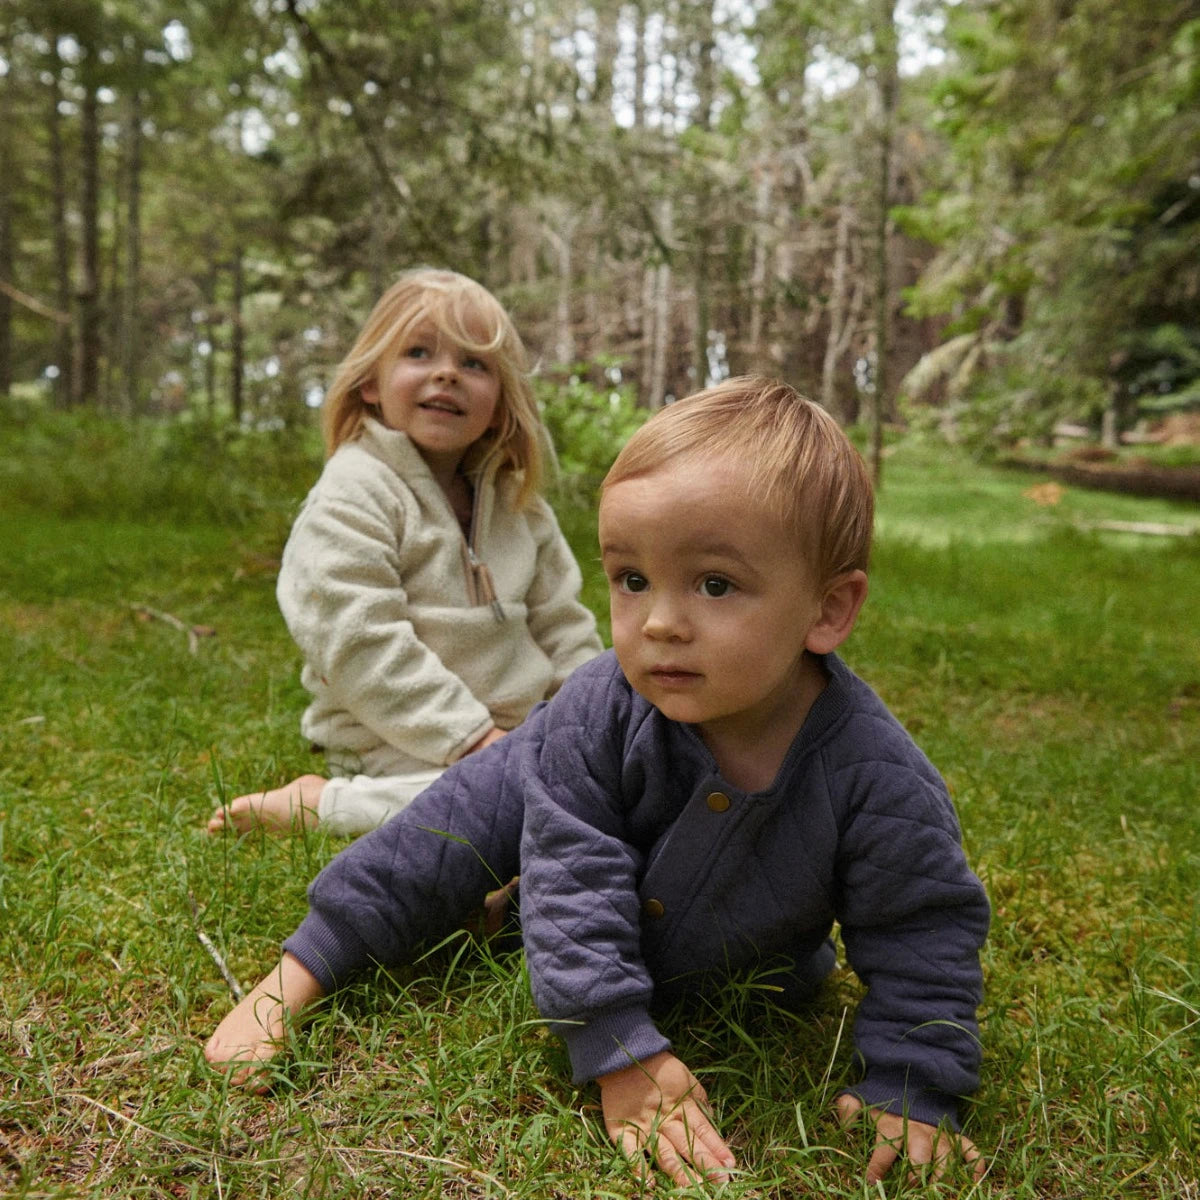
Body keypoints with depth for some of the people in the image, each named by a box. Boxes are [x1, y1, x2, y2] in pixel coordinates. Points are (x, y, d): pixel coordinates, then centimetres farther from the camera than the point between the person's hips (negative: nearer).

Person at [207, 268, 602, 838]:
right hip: (397, 749, -7)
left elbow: (560, 623, 16)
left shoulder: (515, 501, 10)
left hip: (522, 731, 8)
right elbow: (363, 648, -20)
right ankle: (317, 805, -11)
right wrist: (472, 736, -22)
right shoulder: (350, 498, -13)